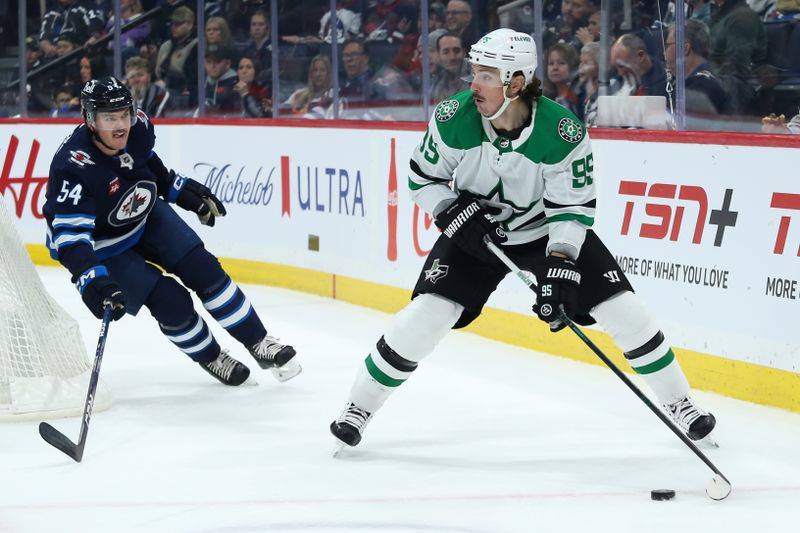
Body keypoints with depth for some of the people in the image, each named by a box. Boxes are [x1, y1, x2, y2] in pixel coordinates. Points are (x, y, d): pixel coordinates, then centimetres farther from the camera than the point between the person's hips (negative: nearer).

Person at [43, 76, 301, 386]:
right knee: (170, 302, -11)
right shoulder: (73, 168, -37)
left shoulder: (137, 126, -19)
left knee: (204, 269, -1)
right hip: (102, 245, -5)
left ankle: (259, 343, 14)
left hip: (146, 215, 6)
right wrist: (94, 282, -54)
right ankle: (210, 358, 16)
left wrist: (183, 190, 10)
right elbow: (70, 235, -42)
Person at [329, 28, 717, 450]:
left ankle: (678, 402, 11)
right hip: (474, 231, 0)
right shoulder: (453, 119, -23)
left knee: (623, 311, -7)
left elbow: (573, 206, -20)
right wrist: (454, 213, -23)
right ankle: (359, 406, 0)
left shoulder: (564, 133, -27)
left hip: (549, 230, 0)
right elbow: (422, 178, -7)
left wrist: (560, 265, -31)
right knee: (425, 315, -16)